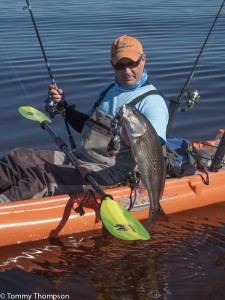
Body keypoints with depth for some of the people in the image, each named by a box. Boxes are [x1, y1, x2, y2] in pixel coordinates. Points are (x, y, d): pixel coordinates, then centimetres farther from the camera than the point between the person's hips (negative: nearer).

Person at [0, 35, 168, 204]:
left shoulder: (152, 101, -9)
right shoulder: (108, 91, 18)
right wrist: (63, 105, 15)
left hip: (108, 174, -8)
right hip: (78, 158, 8)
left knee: (40, 176, -27)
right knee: (18, 158, -6)